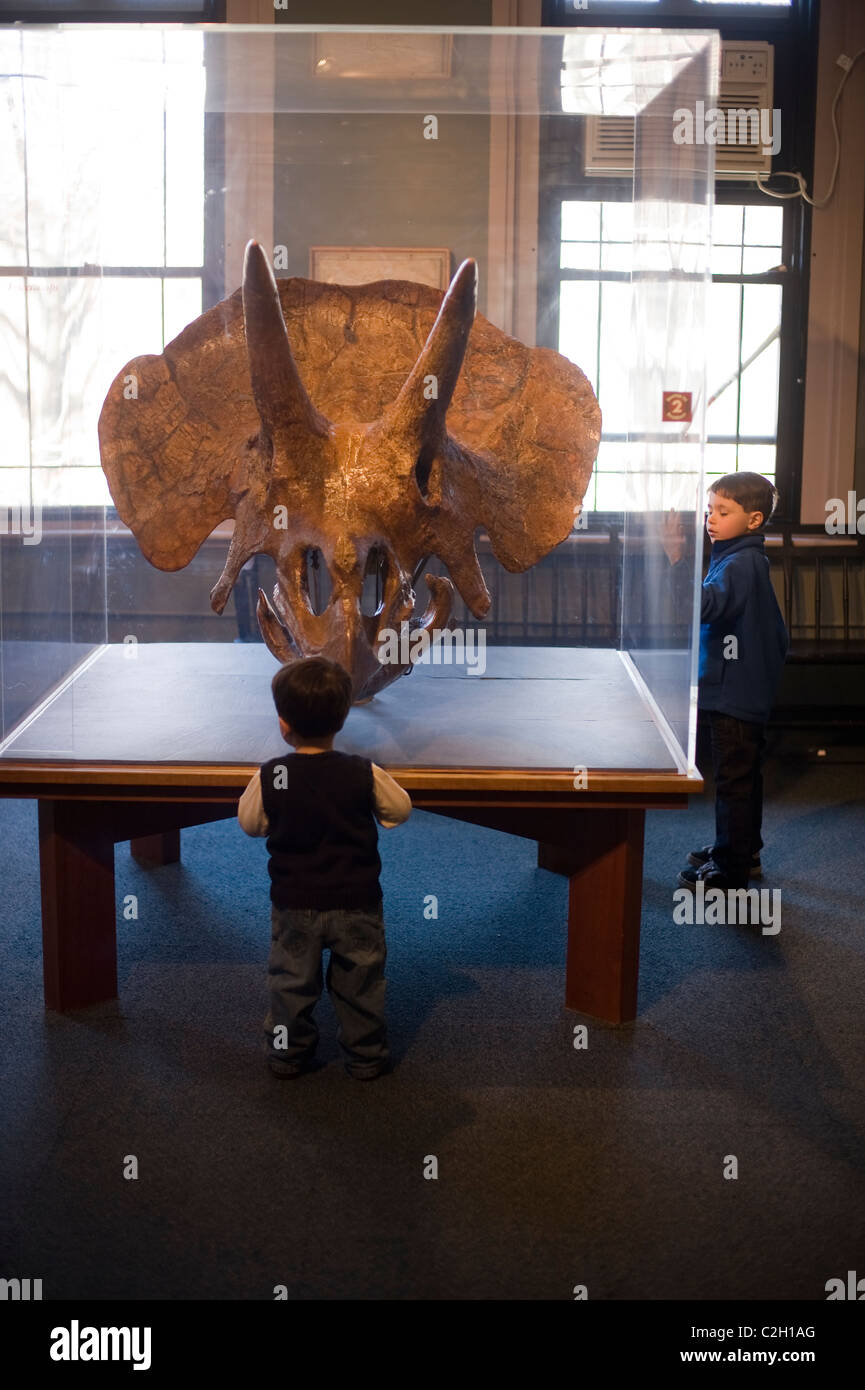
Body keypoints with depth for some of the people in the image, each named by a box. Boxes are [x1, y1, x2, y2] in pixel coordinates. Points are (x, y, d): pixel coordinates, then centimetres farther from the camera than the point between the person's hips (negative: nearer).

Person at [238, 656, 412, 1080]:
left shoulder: (269, 777, -14)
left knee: (291, 981, 17)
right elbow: (401, 810, -1)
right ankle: (366, 1056, 26)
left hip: (294, 905, 1)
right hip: (356, 905, 0)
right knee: (360, 982, 15)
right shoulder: (365, 775, -15)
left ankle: (288, 1053, 29)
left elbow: (249, 822, 0)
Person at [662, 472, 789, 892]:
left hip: (734, 695, -11)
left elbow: (706, 605, -37)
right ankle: (744, 852, 34)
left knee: (734, 781, -4)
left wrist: (677, 560, -43)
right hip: (749, 691, 11)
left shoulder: (741, 563, -18)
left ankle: (730, 870, 3)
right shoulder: (750, 560, 14)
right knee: (744, 776, 21)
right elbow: (778, 633, 21)